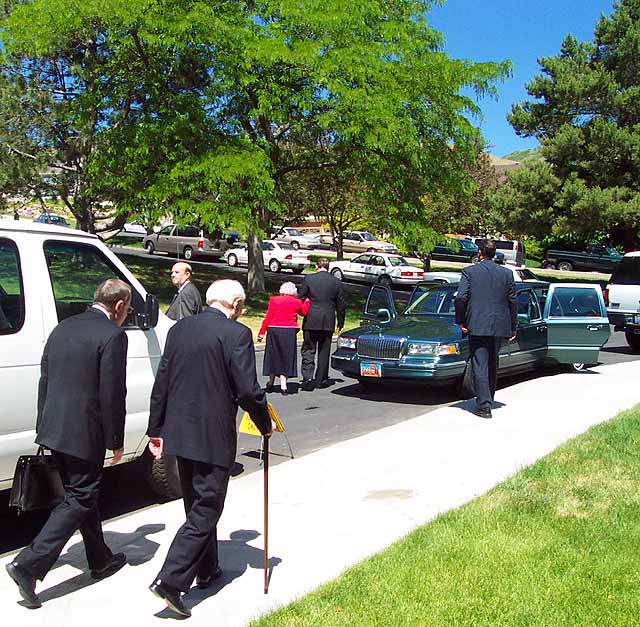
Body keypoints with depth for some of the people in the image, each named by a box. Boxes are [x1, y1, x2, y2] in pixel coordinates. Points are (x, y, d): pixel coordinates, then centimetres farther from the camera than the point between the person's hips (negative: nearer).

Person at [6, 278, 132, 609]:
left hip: (55, 429, 8)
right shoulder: (113, 336, -15)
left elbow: (45, 380, 13)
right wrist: (116, 441, -6)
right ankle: (29, 565, -1)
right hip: (85, 433, -8)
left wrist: (45, 427, 19)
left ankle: (101, 560, 34)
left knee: (82, 494, 20)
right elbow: (112, 395, -15)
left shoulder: (63, 327, 9)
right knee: (80, 499, 4)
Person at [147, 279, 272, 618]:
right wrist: (265, 424, 1)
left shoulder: (179, 329, 6)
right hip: (214, 437, -7)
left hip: (179, 433, 7)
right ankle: (170, 580, -4)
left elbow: (161, 384, 8)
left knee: (197, 505, 21)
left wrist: (156, 430, 14)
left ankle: (206, 570, 35)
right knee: (205, 511, 3)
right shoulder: (237, 334, -13)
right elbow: (248, 390, -15)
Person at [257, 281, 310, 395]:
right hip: (290, 332, 0)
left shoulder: (274, 300, -2)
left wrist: (261, 333, -1)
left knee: (273, 356, 13)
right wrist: (307, 301, 33)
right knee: (286, 357, 7)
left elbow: (268, 318, -4)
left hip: (274, 331, 0)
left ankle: (271, 383, 20)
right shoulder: (297, 302, 2)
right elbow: (303, 312, 22)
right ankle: (283, 385, 2)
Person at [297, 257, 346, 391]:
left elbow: (300, 298, -1)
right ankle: (321, 379, 16)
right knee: (324, 351, 11)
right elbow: (340, 305, 7)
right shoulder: (336, 282, 3)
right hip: (328, 322, 2)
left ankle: (307, 377, -11)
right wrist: (341, 323, 16)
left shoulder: (308, 279, -4)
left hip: (311, 321, -2)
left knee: (308, 350, 3)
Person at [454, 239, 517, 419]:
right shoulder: (507, 273, 6)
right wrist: (513, 328, 15)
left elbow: (460, 298, -11)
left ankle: (484, 405, -8)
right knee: (492, 365, 18)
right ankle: (488, 399, 30)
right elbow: (513, 302, 8)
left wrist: (461, 321, -1)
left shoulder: (469, 271, -4)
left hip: (477, 325, -4)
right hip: (499, 326, 4)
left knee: (479, 366, -3)